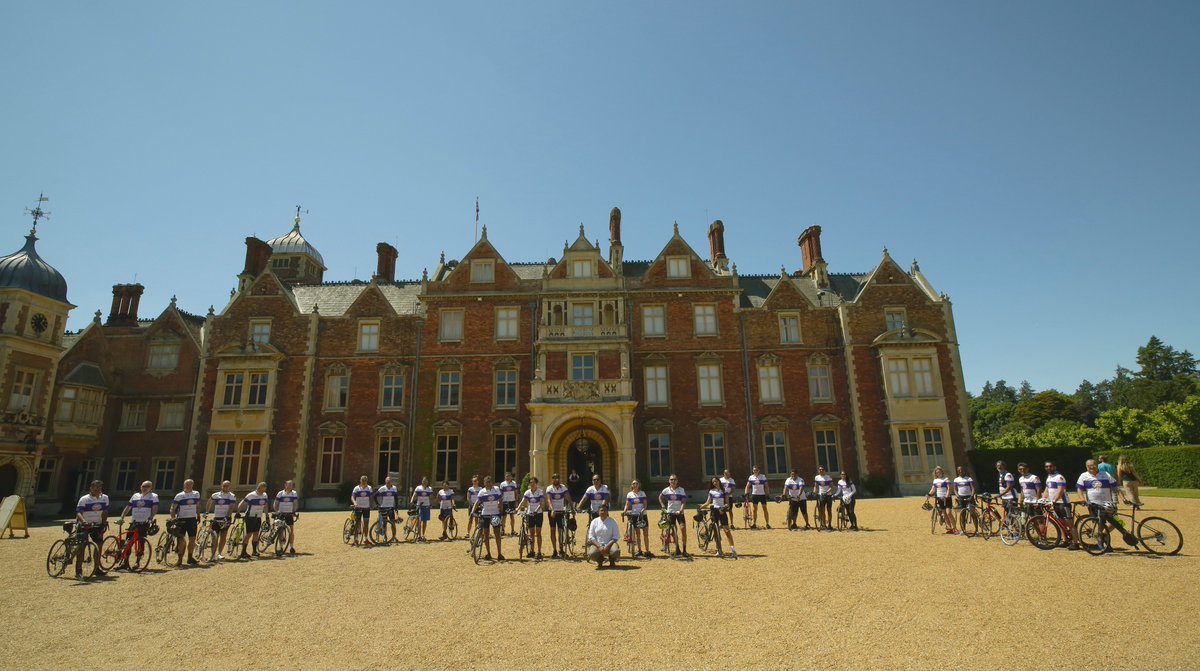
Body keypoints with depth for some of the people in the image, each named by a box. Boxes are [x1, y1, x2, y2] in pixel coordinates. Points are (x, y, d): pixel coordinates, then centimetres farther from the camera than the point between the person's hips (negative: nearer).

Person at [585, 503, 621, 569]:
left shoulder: (612, 522, 1)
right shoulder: (594, 522, 4)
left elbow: (616, 537, -3)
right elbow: (591, 537, 0)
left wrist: (607, 546, -18)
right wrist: (599, 547, -15)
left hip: (609, 544, 0)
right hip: (597, 544, 0)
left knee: (616, 551, -34)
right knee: (592, 554, -32)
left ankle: (612, 561, 5)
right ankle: (599, 561, 7)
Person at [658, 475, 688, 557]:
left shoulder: (681, 490, -5)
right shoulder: (666, 490, 0)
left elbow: (684, 502, -10)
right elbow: (660, 497, 17)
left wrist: (680, 510, -24)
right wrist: (663, 506, 5)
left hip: (679, 512, -1)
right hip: (670, 512, 1)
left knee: (683, 529, -11)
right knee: (674, 531, 1)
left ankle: (684, 550, 0)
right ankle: (677, 550, 9)